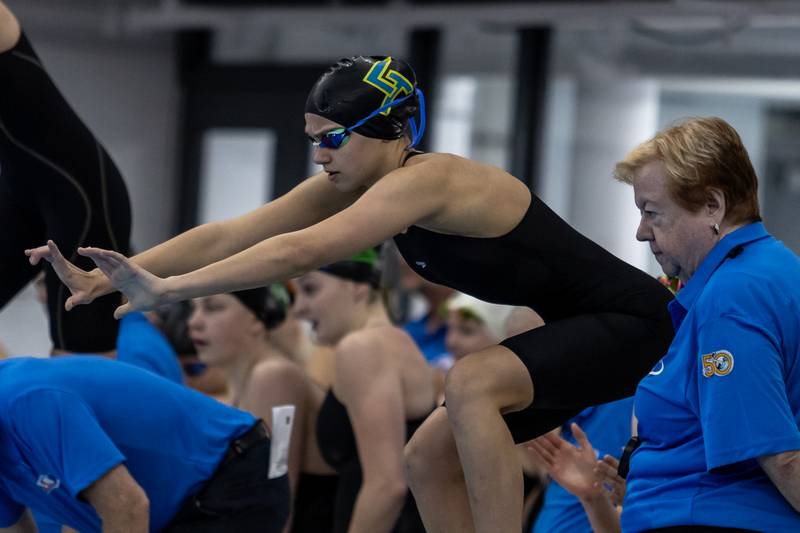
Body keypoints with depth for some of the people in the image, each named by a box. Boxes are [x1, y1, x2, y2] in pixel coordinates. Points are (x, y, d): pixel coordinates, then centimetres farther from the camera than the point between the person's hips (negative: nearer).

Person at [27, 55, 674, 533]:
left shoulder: (426, 180, -28)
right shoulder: (351, 183, -2)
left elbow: (304, 252, -38)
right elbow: (231, 235, -7)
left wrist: (167, 289, -37)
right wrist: (106, 278, -14)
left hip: (628, 321, -9)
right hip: (576, 332, 9)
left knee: (470, 383, -31)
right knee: (430, 459, 6)